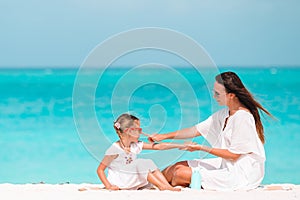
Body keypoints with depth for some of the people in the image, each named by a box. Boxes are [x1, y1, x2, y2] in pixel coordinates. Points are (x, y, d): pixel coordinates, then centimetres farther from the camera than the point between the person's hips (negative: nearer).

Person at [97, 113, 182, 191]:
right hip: (119, 184, -7)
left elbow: (157, 146, 2)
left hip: (132, 183, 7)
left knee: (149, 163, -8)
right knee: (140, 163, -21)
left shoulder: (135, 146, 4)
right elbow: (100, 169, -13)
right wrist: (109, 186, -23)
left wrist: (178, 145, -2)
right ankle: (161, 186, -22)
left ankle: (167, 186, -17)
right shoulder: (114, 149, -15)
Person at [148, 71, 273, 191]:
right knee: (178, 167, 7)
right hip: (226, 165, 9)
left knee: (181, 174, -13)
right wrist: (164, 136, 12)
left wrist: (202, 148, -14)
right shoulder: (224, 114, 8)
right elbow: (197, 130, 14)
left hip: (241, 175, -9)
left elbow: (234, 154, -19)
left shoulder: (242, 118, -21)